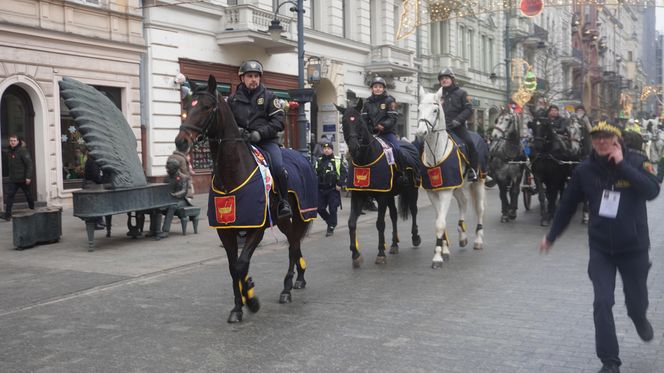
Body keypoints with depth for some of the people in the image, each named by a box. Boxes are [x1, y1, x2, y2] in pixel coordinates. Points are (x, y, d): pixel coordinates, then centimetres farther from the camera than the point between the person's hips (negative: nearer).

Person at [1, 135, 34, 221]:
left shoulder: (23, 151, -14)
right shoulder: (9, 152, 7)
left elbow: (29, 164, -17)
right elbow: (9, 165, 18)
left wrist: (28, 177, -22)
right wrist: (9, 174, 12)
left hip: (23, 179, -5)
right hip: (13, 180, 5)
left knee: (28, 194, 12)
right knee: (10, 195, -5)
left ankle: (32, 209, 32)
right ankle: (7, 214, -6)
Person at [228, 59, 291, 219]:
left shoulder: (269, 96, 4)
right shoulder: (233, 99, 10)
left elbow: (278, 121, -4)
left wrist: (259, 133, -17)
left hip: (266, 140, -2)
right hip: (242, 141, 2)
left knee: (278, 166, -27)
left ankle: (283, 202, -11)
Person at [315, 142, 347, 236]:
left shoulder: (337, 161, 0)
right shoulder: (318, 161, 11)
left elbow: (343, 173, -3)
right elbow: (314, 174, 14)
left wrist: (340, 184, -13)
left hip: (333, 190, -4)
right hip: (321, 190, 4)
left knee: (332, 210, -3)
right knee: (320, 208, 4)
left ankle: (331, 228, 7)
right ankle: (330, 221, 28)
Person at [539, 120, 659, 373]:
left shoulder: (636, 162, -11)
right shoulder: (585, 170, -7)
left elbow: (652, 191, -27)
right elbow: (568, 205, 4)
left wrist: (622, 165, -29)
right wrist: (551, 236, 11)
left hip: (634, 248, 0)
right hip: (600, 249, 1)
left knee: (636, 300, 16)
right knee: (602, 304, -7)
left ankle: (640, 319, 54)